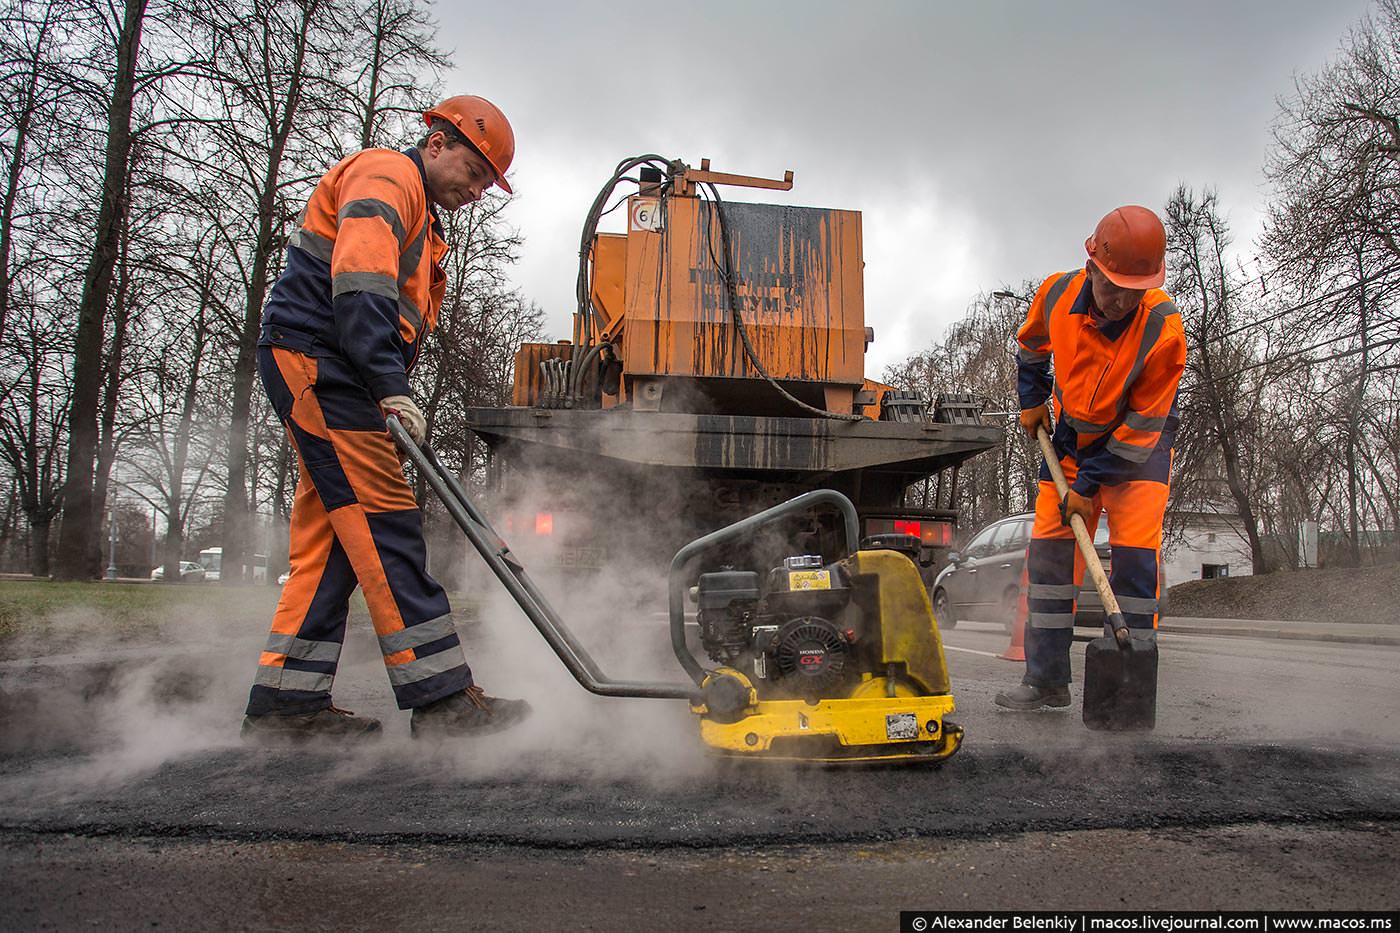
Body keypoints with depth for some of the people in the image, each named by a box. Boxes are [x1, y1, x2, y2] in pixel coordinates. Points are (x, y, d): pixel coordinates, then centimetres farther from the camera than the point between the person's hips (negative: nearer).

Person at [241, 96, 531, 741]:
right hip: (312, 356, -10)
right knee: (383, 522, -16)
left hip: (327, 374, 10)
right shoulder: (385, 175, -3)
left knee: (327, 539, 5)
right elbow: (359, 283, -20)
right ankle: (441, 697, -17)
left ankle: (284, 702, 7)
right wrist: (390, 387, -27)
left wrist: (389, 397, 12)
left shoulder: (421, 227, 29)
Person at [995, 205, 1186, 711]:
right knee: (1048, 545, -1)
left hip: (1140, 442, -3)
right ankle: (1046, 678, 7)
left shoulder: (1164, 328, -28)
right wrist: (1031, 401, 5)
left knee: (1136, 552, -13)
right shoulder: (1057, 294, -17)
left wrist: (1088, 486, -21)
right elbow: (1031, 348, 9)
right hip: (1071, 435, 4)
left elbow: (1141, 424, -22)